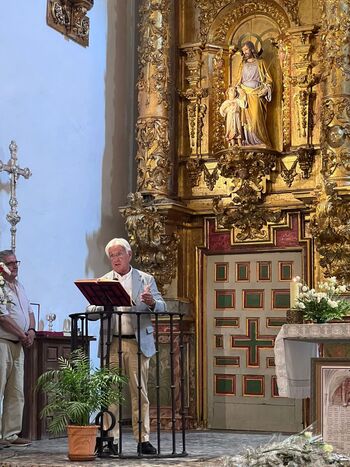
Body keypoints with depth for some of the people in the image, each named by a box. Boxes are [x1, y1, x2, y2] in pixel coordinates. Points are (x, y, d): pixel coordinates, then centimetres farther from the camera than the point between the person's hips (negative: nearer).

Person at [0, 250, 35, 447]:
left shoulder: (19, 286, 18)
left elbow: (29, 311, 22)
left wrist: (31, 331, 3)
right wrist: (23, 335, -10)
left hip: (18, 345, 9)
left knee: (16, 392, 8)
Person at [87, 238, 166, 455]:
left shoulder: (146, 279, 9)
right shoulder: (103, 281, 11)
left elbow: (162, 307, 2)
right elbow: (91, 311, 4)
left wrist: (152, 302, -21)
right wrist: (99, 305, -19)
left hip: (138, 343, -1)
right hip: (112, 344, 1)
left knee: (140, 393, 0)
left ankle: (143, 440, 5)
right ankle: (111, 439, 3)